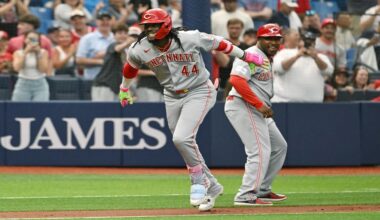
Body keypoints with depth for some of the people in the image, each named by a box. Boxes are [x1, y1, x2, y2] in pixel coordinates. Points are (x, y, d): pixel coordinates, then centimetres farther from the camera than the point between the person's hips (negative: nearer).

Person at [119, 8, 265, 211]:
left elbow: (218, 43, -7)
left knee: (182, 138, -22)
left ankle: (199, 180, -1)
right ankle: (211, 187, 24)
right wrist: (124, 89, 26)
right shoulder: (139, 50, -11)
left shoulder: (190, 38, -20)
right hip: (172, 97, 5)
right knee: (183, 144, 8)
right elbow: (130, 67, 11)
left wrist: (245, 56, 2)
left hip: (199, 93, -5)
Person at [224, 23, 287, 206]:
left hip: (257, 109, 11)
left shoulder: (267, 59, 20)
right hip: (243, 106, -11)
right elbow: (236, 80, -25)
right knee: (260, 150, -17)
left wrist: (265, 107, 7)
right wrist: (259, 105, -24)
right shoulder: (252, 55, -12)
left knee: (279, 146, 18)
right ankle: (246, 196, -18)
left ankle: (262, 190, 24)